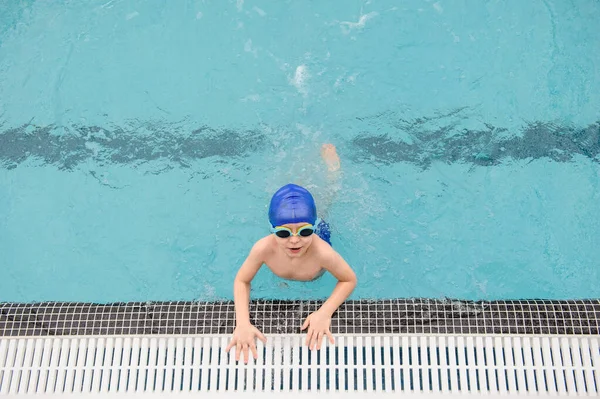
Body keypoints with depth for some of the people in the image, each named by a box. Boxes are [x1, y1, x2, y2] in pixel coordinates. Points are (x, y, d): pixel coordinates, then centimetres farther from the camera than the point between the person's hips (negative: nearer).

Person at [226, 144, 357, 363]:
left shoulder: (322, 252, -50)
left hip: (320, 229, 2)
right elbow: (241, 281, -30)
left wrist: (324, 313, -47)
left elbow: (349, 280, -32)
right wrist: (242, 323, -46)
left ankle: (329, 157, 52)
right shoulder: (264, 247, -47)